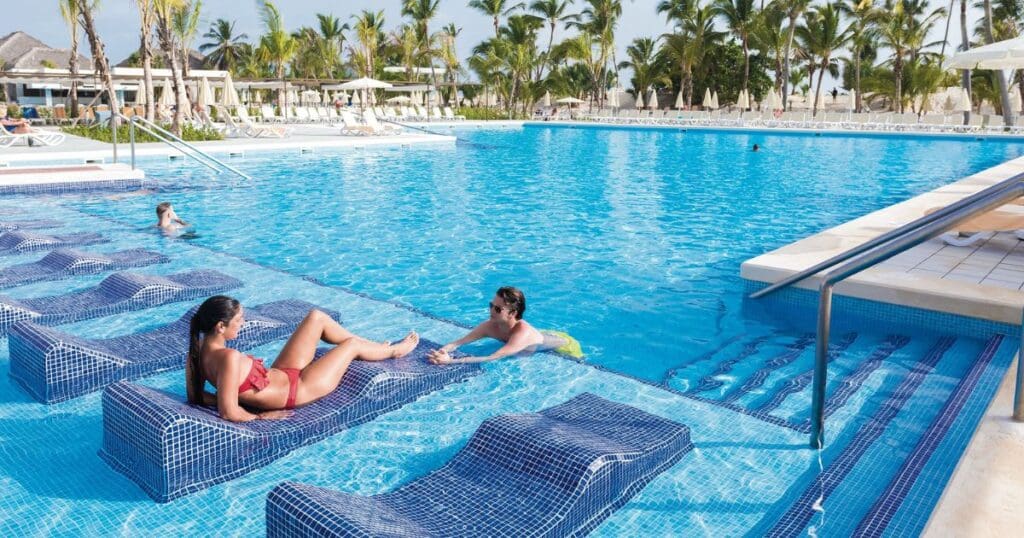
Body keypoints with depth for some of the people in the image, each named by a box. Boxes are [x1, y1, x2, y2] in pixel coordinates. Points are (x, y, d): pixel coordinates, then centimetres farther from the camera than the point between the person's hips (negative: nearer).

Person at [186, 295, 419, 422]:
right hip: (294, 390, -8)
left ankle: (374, 346, 33)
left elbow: (195, 396, 0)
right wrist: (261, 416, -21)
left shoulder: (199, 349, -11)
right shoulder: (229, 357, -37)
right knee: (351, 345, 9)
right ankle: (394, 351, 43)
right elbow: (229, 413, -37)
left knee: (316, 317, 11)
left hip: (278, 374, 9)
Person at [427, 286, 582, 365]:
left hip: (565, 345, -6)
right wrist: (440, 352, -52)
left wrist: (451, 361, -62)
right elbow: (458, 342, -31)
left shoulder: (523, 333, -46)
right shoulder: (490, 326, -28)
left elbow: (492, 359, -56)